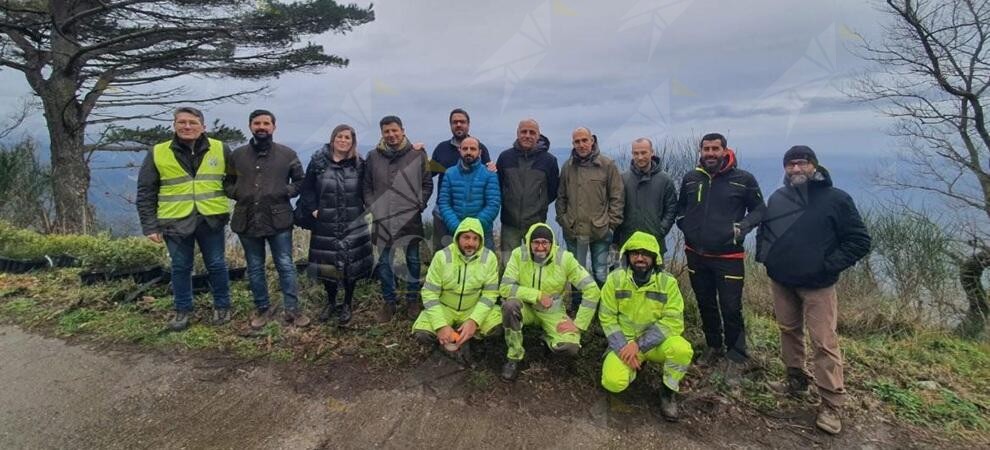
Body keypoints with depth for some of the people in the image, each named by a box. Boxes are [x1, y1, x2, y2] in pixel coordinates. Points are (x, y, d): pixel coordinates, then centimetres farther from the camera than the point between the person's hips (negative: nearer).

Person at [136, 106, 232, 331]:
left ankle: (222, 306, 25)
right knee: (180, 268, 11)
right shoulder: (158, 153, 1)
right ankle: (183, 310, 27)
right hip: (175, 221, 0)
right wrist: (150, 226, -2)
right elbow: (145, 193, 2)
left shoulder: (220, 149, 1)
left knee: (216, 265, 8)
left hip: (211, 220, 0)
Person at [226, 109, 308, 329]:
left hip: (278, 220, -2)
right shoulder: (237, 154, 6)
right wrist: (237, 194, -1)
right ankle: (262, 308, 26)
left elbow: (300, 181, 9)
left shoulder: (287, 154, 1)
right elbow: (227, 181, 17)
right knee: (255, 268, 12)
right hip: (247, 220, 2)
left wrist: (286, 192, -7)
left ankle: (292, 309, 13)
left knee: (286, 266, 2)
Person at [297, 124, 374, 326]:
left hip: (353, 225, 0)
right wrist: (313, 210, -8)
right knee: (327, 264, 8)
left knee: (351, 263, 3)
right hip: (325, 224, 0)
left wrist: (360, 209, -1)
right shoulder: (318, 162, -1)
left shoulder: (359, 164, 2)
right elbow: (308, 189, 2)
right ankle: (330, 302, 30)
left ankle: (347, 305, 20)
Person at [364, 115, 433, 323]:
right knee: (384, 262, 8)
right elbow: (367, 187, 10)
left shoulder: (418, 155, -1)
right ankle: (389, 301, 23)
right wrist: (372, 208, -1)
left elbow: (427, 185, 5)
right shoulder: (373, 157, 3)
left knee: (413, 260, 10)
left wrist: (419, 205, -4)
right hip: (382, 220, 1)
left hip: (411, 218, -1)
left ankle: (412, 299, 25)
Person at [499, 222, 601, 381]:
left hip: (553, 312, 0)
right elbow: (505, 287, -20)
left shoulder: (564, 258, -17)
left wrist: (578, 324, -17)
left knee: (570, 347, -26)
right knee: (509, 304, -34)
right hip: (526, 308, 1)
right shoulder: (519, 254, -16)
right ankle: (514, 357, -12)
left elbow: (592, 290, -15)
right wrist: (537, 295, -26)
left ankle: (549, 338, 12)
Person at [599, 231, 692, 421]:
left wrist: (639, 345, -22)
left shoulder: (667, 282, -11)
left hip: (655, 342, 0)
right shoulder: (615, 279, -9)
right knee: (613, 383, -23)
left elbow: (673, 321, -15)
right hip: (623, 342, 1)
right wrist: (623, 348, -18)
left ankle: (668, 390, -1)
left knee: (682, 349, -32)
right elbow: (607, 318, -5)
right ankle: (634, 364, 14)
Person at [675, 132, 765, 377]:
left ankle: (737, 357, 15)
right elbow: (680, 207, 20)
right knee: (705, 304, 17)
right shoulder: (690, 178, 4)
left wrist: (743, 227, -13)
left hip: (728, 256, -4)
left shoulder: (743, 179, -6)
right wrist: (684, 224, 3)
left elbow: (759, 209, 3)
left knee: (731, 308, -2)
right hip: (696, 255, 4)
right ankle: (714, 346, 37)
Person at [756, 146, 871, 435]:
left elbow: (859, 241, -7)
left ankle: (831, 405, 4)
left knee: (824, 343, -5)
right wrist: (764, 255, 5)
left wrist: (829, 265, -15)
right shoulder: (777, 198, 7)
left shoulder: (836, 199, -7)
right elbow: (763, 230, 21)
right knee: (788, 331, 16)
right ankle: (796, 380, 34)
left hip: (817, 284, -5)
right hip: (780, 280, 5)